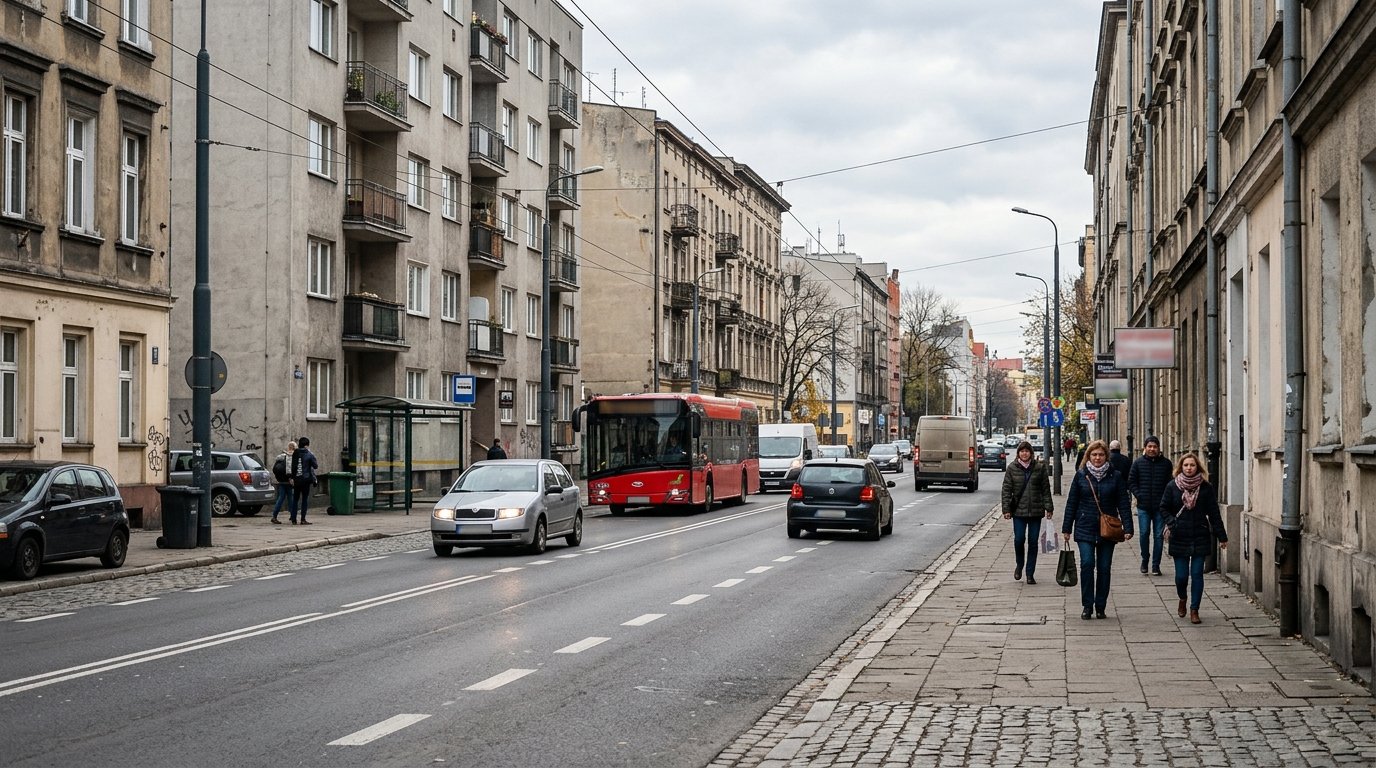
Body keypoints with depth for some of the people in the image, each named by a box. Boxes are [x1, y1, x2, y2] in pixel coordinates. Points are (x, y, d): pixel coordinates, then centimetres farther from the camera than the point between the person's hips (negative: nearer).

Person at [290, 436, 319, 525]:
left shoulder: (295, 454, 3)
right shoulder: (309, 454, -8)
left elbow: (293, 467, 4)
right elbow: (315, 466, -5)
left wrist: (292, 478, 7)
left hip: (296, 479, 3)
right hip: (306, 479, -3)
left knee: (295, 499, 10)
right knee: (305, 499, 1)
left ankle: (293, 519, 8)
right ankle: (303, 519, -3)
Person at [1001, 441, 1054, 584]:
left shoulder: (1039, 467, 4)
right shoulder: (1012, 468, 2)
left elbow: (1046, 489, 7)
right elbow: (1006, 489, 2)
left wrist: (1048, 508, 2)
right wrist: (1006, 509, -5)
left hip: (1035, 511, 1)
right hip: (1018, 510, -1)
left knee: (1033, 542, 3)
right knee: (1019, 539, -10)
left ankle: (1030, 574, 11)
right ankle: (1019, 565, 18)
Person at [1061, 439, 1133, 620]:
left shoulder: (1115, 476, 3)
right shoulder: (1081, 476, 3)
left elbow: (1123, 503, 2)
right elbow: (1071, 503, 6)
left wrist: (1127, 528, -6)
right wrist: (1066, 528, 4)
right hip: (1085, 528, -1)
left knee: (1104, 568, 4)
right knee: (1087, 564, -11)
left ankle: (1100, 606, 14)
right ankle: (1087, 606, -2)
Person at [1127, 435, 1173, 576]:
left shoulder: (1166, 463, 3)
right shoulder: (1138, 463, 4)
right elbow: (1131, 482, 8)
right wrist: (1139, 495, -5)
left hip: (1160, 506, 0)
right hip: (1143, 506, 0)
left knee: (1158, 536, 2)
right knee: (1144, 534, -1)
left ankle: (1156, 565, 8)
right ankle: (1145, 560, 20)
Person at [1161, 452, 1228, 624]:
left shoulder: (1206, 487, -1)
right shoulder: (1172, 486, 0)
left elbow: (1214, 513, 1)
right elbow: (1164, 508, 8)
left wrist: (1221, 536, 0)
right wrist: (1172, 523, -9)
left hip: (1200, 537, 0)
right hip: (1179, 538, 0)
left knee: (1197, 574, -2)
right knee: (1181, 575, 1)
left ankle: (1194, 610, 7)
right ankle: (1182, 599, 32)